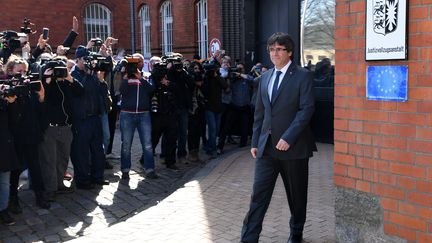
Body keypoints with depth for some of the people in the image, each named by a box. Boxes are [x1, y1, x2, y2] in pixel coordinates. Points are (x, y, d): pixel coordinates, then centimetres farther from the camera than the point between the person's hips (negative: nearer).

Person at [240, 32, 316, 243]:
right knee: (259, 194, 0)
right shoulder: (265, 77, 12)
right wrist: (255, 142, 11)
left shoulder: (303, 76, -5)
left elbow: (306, 109, -13)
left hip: (293, 146, -4)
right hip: (267, 146, 4)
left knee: (296, 194, 11)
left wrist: (288, 138, -20)